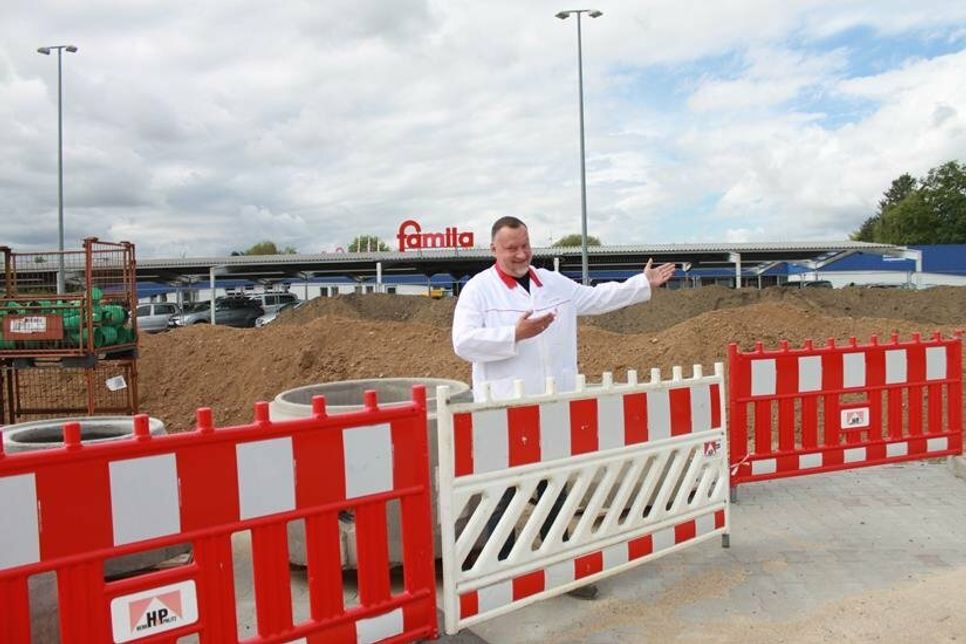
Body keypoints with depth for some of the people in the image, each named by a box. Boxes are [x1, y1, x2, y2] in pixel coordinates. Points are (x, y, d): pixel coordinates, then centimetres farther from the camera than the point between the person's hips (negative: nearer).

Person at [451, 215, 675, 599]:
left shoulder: (555, 283, 13)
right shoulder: (479, 290, -5)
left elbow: (596, 297, 25)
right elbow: (464, 342, -14)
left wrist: (644, 283, 24)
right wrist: (515, 334, -22)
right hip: (505, 411, -5)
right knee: (504, 494, 3)